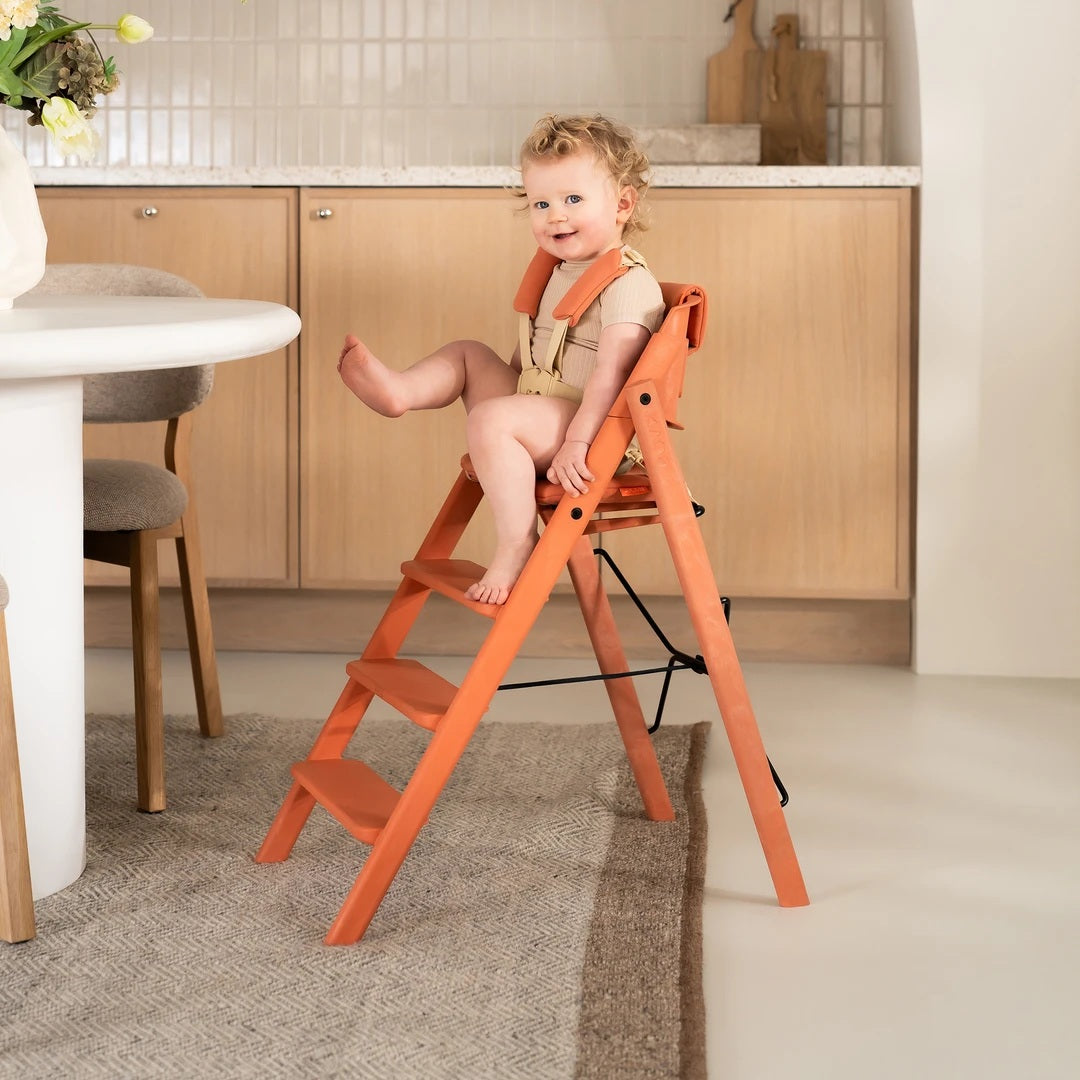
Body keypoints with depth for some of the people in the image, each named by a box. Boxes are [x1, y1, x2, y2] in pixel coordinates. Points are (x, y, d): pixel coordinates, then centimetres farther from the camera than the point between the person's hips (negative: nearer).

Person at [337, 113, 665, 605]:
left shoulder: (629, 283, -15)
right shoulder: (563, 271, 15)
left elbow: (611, 372, -25)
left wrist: (577, 442, -31)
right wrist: (511, 385, 21)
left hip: (587, 420, -10)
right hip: (540, 406, 10)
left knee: (489, 419, -32)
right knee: (468, 353, 17)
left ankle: (516, 543, -31)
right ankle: (399, 389, -9)